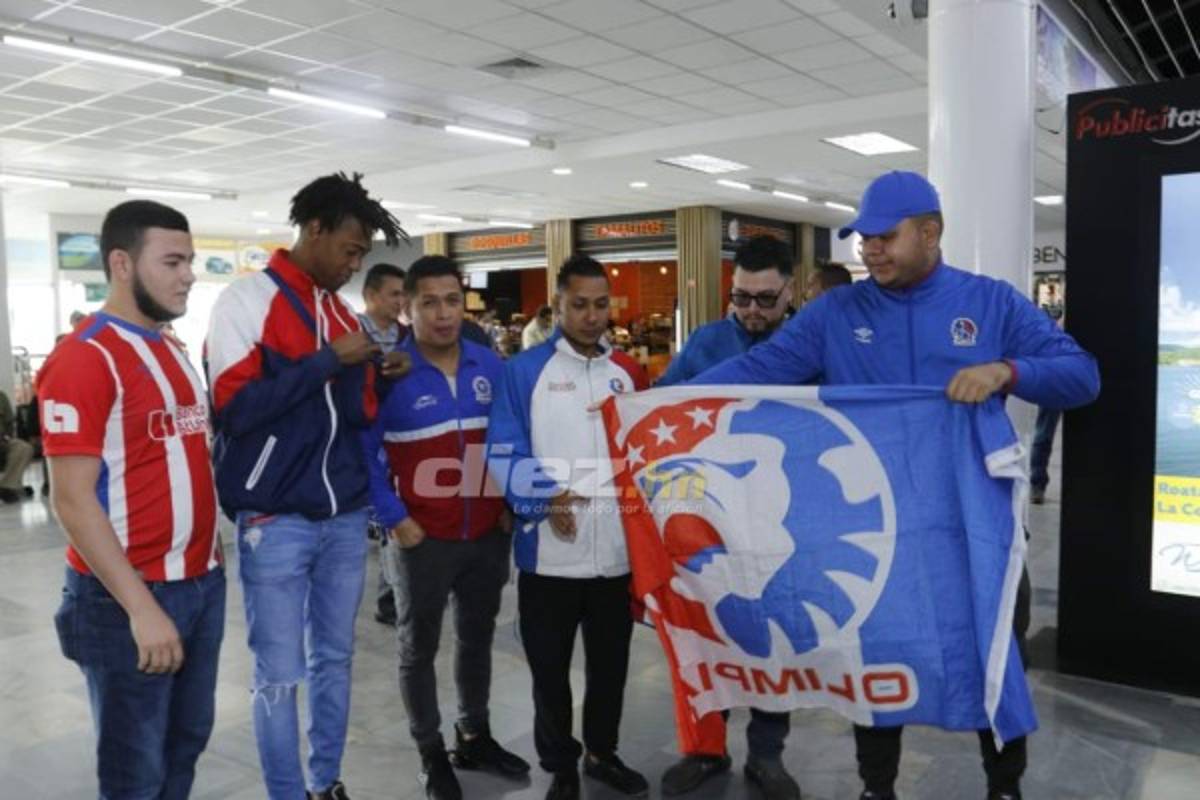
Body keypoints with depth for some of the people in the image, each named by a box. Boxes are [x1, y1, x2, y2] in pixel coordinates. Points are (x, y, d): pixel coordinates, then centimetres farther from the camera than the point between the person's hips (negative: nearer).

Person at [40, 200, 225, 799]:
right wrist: (140, 607, -20)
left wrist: (210, 559, 13)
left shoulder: (174, 353, 12)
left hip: (202, 583, 8)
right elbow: (72, 501, -18)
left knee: (186, 744, 20)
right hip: (128, 596, -7)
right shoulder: (83, 357, -15)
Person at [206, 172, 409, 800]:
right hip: (276, 520, -6)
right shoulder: (247, 300, -8)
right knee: (279, 672, 5)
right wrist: (328, 362, -17)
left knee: (334, 657, 16)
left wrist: (377, 376, -2)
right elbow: (233, 405, -19)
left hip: (346, 516, 6)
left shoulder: (342, 311, 11)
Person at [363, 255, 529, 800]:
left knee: (477, 639, 19)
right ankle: (431, 753, 30)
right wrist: (393, 519, -14)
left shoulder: (490, 365, 2)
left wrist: (511, 503, 3)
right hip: (421, 538, -4)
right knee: (419, 648, 11)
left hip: (488, 535, 4)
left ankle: (475, 737, 38)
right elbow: (363, 451, -9)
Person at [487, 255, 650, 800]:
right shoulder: (524, 370, -3)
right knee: (550, 668, 11)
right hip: (549, 551, -3)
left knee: (611, 663, 18)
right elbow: (504, 452, -10)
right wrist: (545, 499, -24)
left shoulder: (629, 375, 11)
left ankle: (603, 753, 39)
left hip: (619, 549, 4)